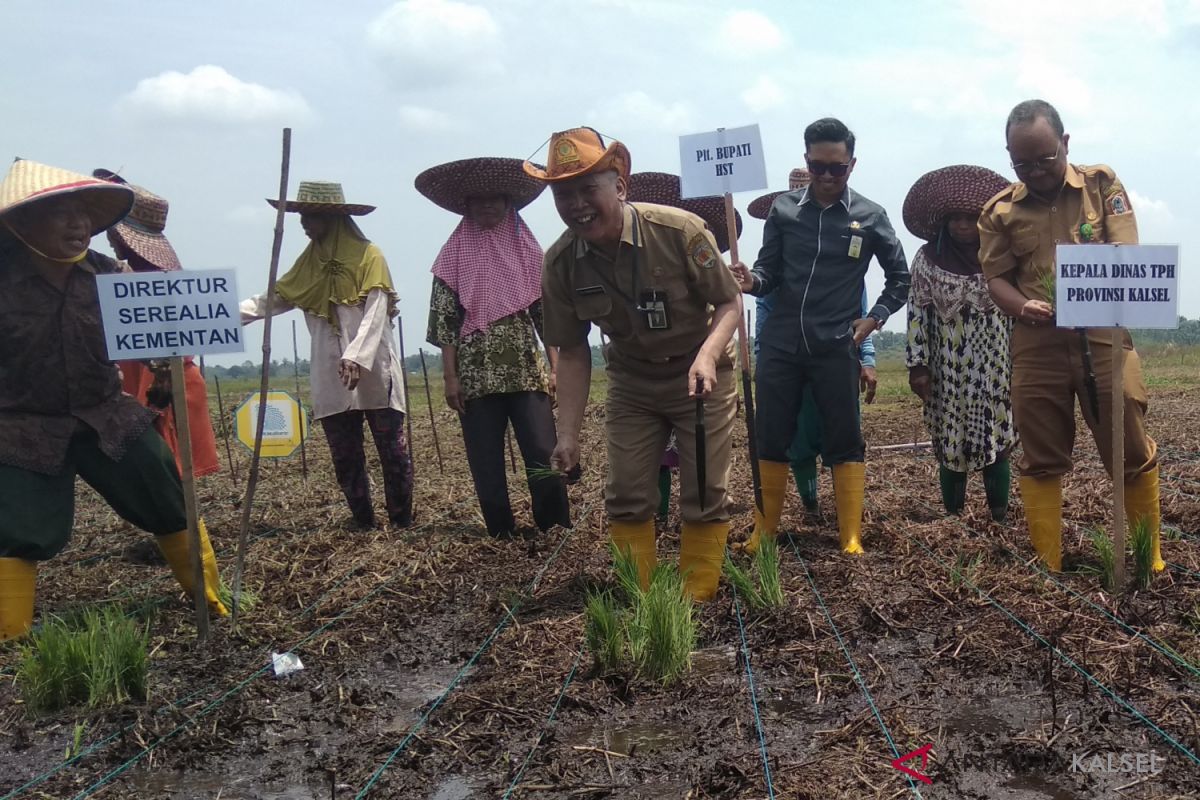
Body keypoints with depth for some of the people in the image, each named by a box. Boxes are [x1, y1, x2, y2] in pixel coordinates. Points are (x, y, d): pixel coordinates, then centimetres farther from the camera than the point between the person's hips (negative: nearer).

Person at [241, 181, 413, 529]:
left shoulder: (368, 255, -3)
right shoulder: (309, 261, 13)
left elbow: (375, 315, -12)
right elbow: (274, 299, 9)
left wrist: (356, 358, -25)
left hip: (374, 374, -5)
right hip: (331, 379, 5)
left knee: (393, 453, 0)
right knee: (345, 459, 8)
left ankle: (403, 524, 10)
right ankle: (364, 525, 18)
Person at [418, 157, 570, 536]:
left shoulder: (528, 250, 10)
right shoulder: (454, 255, 6)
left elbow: (547, 314, 8)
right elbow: (444, 319, 2)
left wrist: (556, 366, 1)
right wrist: (450, 376, -4)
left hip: (527, 372, 0)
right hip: (476, 375, 0)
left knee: (545, 458, -8)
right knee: (486, 469, 3)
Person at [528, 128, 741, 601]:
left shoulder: (680, 231, -25)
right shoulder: (561, 264, -14)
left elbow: (729, 304, -14)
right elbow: (572, 352, -4)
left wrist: (707, 354, -34)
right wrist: (568, 433, -7)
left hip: (700, 376, -3)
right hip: (631, 382, 3)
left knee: (704, 495, -1)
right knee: (626, 495, 3)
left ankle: (696, 601, 15)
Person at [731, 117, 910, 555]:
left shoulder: (869, 216, 1)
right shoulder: (783, 209, 4)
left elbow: (900, 277, 11)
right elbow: (770, 272, 5)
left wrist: (873, 319, 1)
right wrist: (751, 280, -17)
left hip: (837, 346, -1)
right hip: (780, 343, 2)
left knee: (844, 442, 3)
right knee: (770, 439, 7)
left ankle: (852, 539, 11)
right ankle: (764, 531, 20)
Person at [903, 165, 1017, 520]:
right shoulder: (928, 258, 1)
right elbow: (916, 312, 0)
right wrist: (917, 365, -6)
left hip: (995, 368, 0)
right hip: (948, 370, 0)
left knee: (996, 442, 1)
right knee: (951, 445, 4)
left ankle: (1001, 518, 10)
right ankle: (953, 519, 14)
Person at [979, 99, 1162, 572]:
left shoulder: (1102, 183, 8)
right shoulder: (1000, 211, 8)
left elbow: (1126, 254, -1)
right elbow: (996, 278, 6)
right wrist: (1024, 307, -16)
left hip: (1103, 335, -1)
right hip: (1036, 345, 1)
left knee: (1132, 452, 3)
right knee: (1041, 461, 5)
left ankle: (1151, 561, 20)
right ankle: (1047, 568, 15)